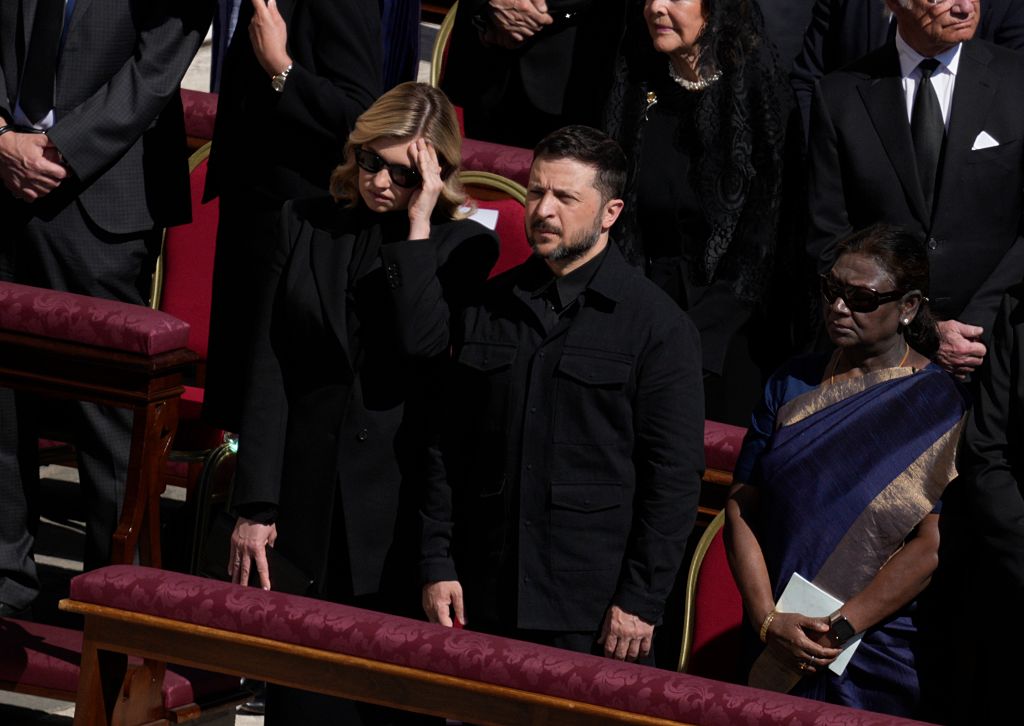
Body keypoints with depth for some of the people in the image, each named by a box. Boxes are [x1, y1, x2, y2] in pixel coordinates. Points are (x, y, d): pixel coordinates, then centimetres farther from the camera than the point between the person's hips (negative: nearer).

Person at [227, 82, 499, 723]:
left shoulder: (464, 248, 2)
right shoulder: (306, 225, 7)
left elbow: (423, 349, -17)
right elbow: (269, 372, 4)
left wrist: (418, 227, -14)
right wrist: (255, 507, -1)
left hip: (402, 507, -2)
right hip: (307, 497, 2)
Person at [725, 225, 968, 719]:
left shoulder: (942, 404, -6)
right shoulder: (794, 384, 6)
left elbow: (932, 544, -13)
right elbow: (741, 507, 1)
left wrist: (840, 628, -17)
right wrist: (770, 620, -12)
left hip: (882, 658, -3)